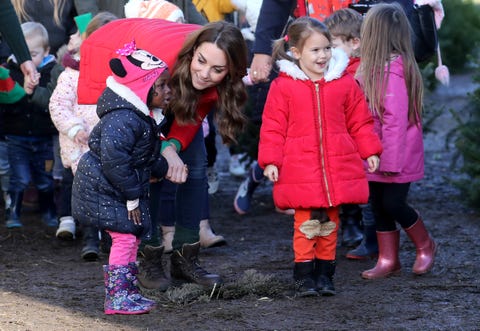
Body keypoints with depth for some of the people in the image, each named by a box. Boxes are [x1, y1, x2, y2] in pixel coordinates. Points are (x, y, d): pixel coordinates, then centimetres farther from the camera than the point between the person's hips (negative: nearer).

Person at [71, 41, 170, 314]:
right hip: (103, 190, -10)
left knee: (132, 237, 15)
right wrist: (132, 196, -24)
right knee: (125, 237, -10)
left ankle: (128, 292, 25)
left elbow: (148, 155, 21)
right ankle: (117, 299, -4)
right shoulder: (122, 120, -29)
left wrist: (165, 169, 8)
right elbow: (114, 161, -31)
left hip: (121, 188, 10)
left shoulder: (144, 116, 5)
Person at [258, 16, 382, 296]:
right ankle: (304, 275, 7)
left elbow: (360, 121, 13)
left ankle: (325, 272, 20)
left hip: (337, 167, 3)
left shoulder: (345, 84, 5)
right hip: (300, 167, -2)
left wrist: (370, 151, 9)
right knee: (305, 224, -3)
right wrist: (270, 160, -5)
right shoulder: (283, 87, -2)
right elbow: (273, 127, 1)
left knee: (330, 223, 9)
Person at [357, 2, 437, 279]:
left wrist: (391, 161, -22)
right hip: (378, 157, 9)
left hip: (395, 157, -9)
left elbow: (396, 119, -23)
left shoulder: (393, 69, -21)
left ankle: (425, 245, 21)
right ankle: (388, 260, 20)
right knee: (380, 207, 11)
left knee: (392, 204, -1)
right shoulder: (376, 67, 7)